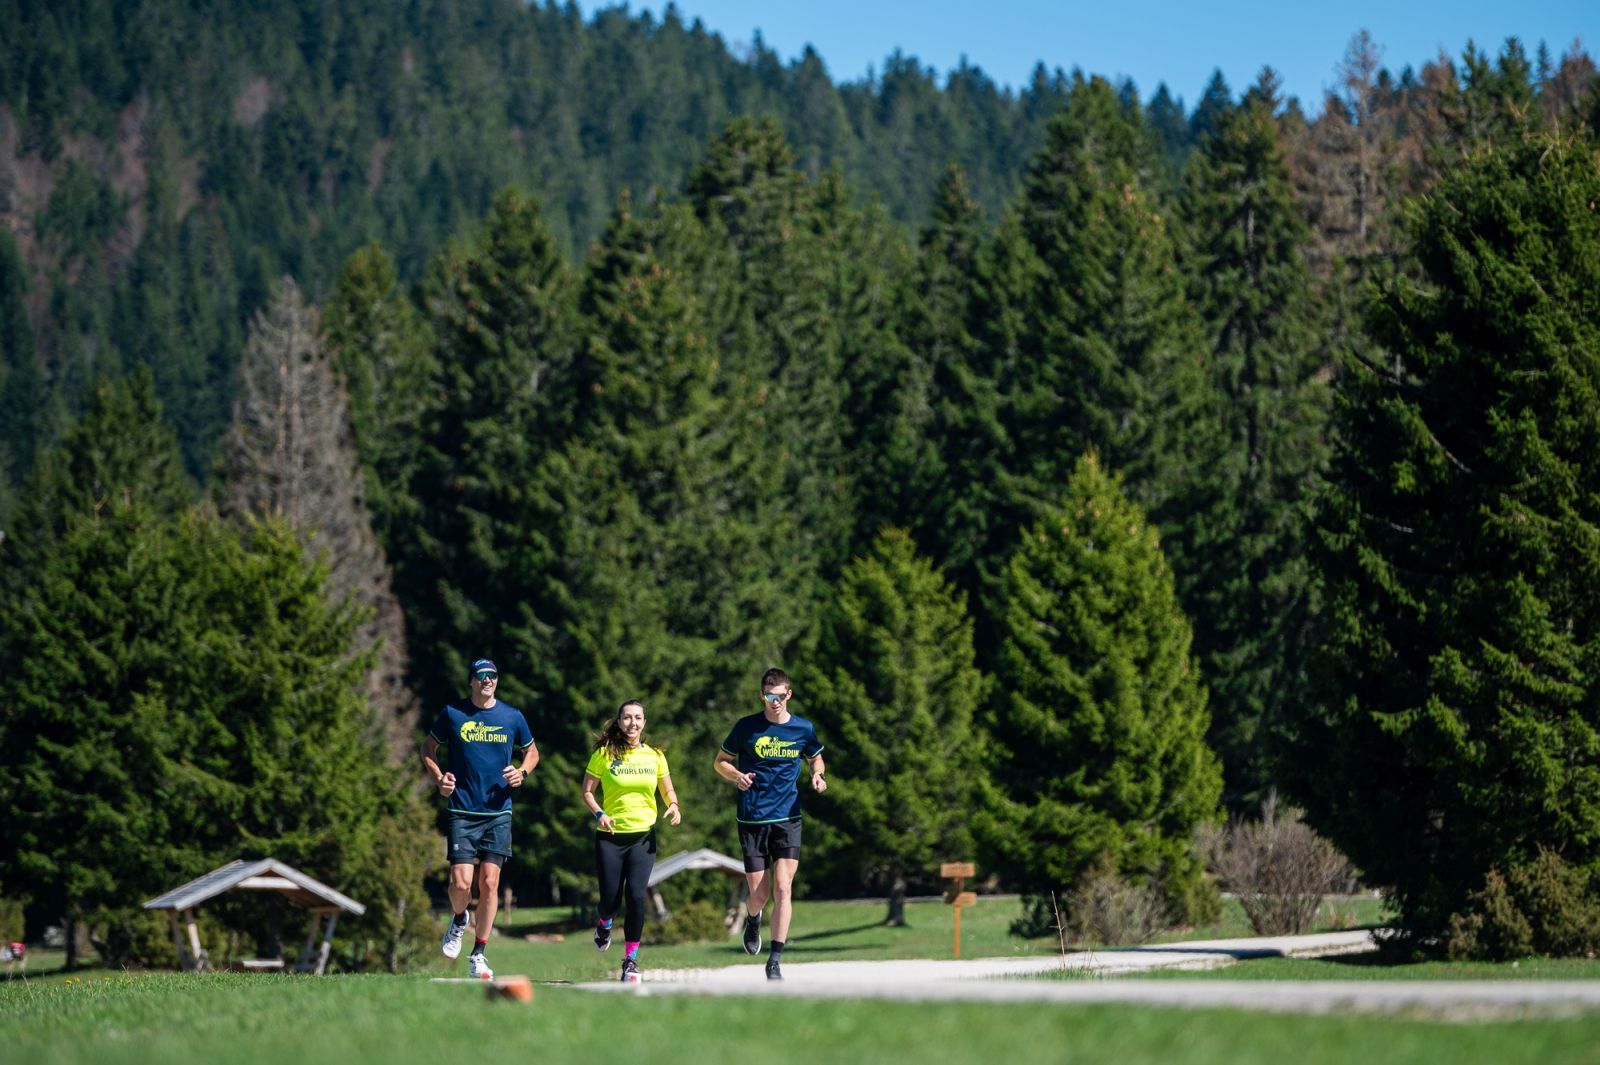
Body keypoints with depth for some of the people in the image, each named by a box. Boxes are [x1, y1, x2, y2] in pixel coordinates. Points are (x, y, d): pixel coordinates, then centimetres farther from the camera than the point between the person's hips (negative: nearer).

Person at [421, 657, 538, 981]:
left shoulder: (512, 717, 5)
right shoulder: (452, 714, 1)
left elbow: (531, 751, 20)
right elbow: (428, 749, 13)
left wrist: (522, 772, -1)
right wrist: (439, 778, -5)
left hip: (498, 812, 1)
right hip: (462, 812, -1)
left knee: (489, 883, -3)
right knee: (461, 883, -11)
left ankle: (478, 955, 7)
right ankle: (459, 921, 24)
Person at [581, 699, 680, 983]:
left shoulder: (654, 756, 5)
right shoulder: (604, 754, -2)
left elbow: (667, 790, 15)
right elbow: (587, 791, 3)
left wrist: (673, 806, -7)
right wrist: (598, 813, -15)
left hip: (643, 836, 1)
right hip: (610, 835, -1)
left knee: (636, 895, -15)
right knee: (611, 899, -1)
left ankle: (630, 960, -4)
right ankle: (605, 924, 39)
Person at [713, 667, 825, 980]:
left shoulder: (803, 729, 3)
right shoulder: (746, 727, -2)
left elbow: (815, 757, 22)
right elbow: (721, 761, 8)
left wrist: (817, 775, 0)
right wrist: (737, 776, -13)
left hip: (788, 819, 1)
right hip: (752, 820, -1)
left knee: (783, 889, -11)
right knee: (759, 893, 1)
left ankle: (775, 960, -6)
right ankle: (753, 920, 38)